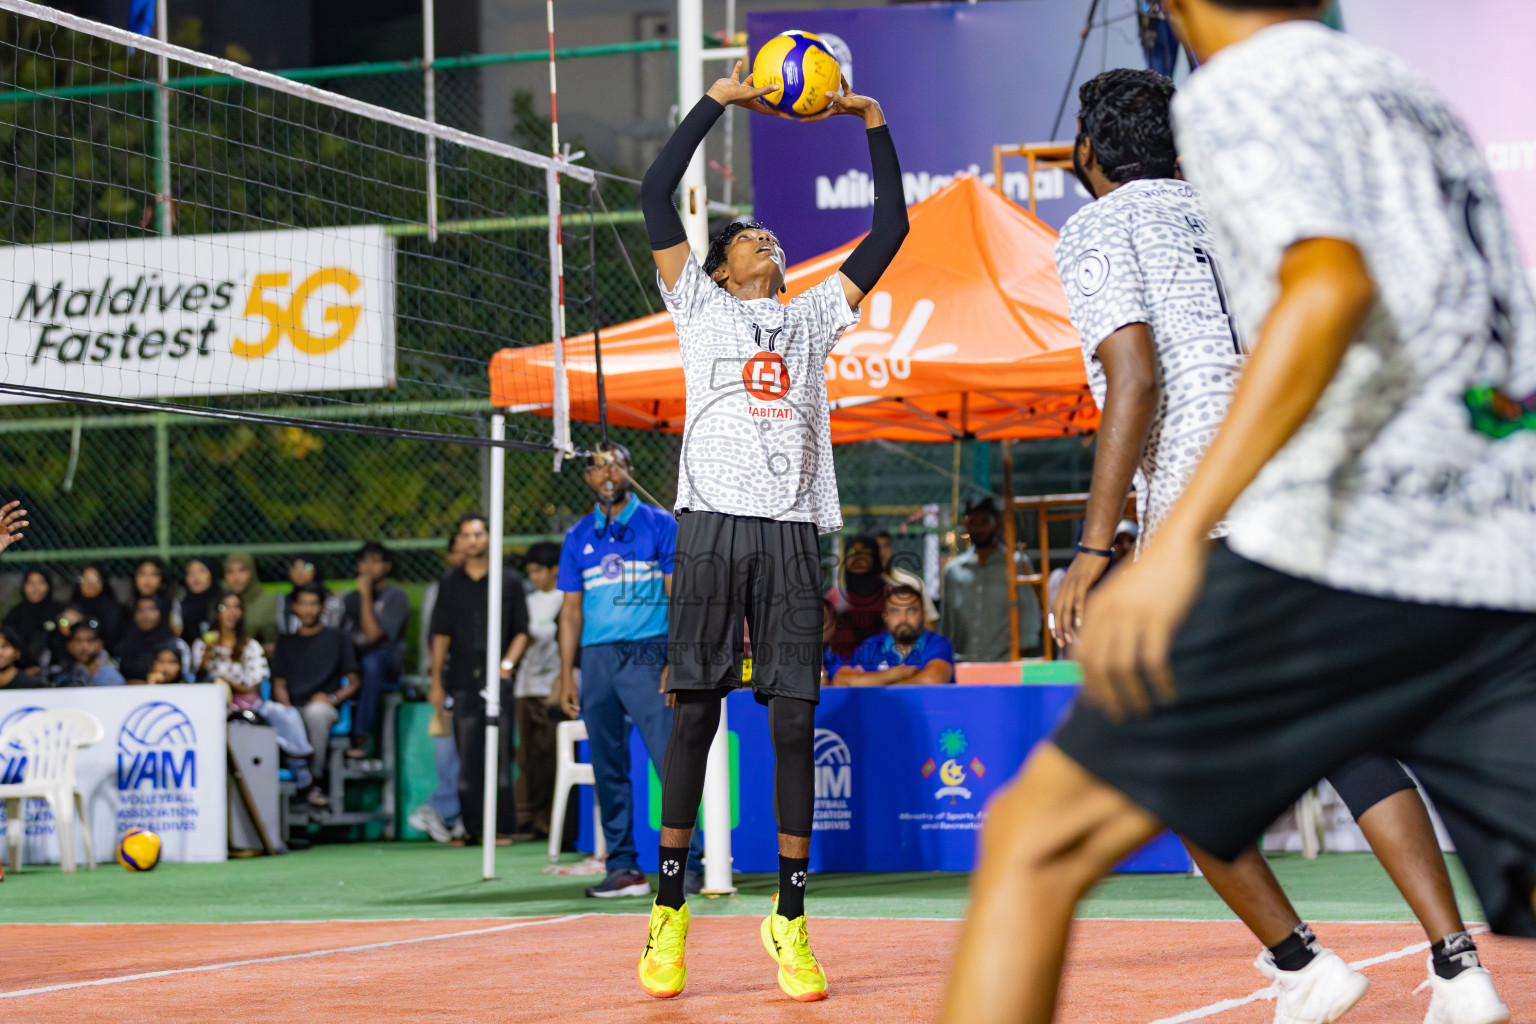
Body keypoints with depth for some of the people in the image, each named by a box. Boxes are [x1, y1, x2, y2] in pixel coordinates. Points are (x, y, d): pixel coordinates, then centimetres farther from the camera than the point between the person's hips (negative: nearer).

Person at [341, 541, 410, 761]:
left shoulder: (395, 597, 1)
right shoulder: (351, 599, 19)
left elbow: (373, 634, -12)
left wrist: (366, 595, -10)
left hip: (387, 662, -4)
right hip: (352, 662, 4)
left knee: (372, 660, -41)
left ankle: (361, 740, -40)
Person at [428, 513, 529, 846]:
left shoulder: (509, 580, 7)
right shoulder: (450, 582, 14)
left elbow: (521, 631, 8)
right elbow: (441, 634, 13)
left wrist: (507, 663, -8)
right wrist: (436, 681, 8)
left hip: (497, 681, -2)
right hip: (461, 681, 2)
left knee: (499, 756, -6)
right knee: (467, 759, 1)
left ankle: (502, 827, -3)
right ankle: (471, 827, 4)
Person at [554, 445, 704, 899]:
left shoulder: (660, 525, 4)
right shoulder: (578, 537, 14)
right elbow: (571, 610, 15)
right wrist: (566, 675, 8)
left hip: (647, 654, -4)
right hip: (596, 657, 4)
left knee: (671, 759, -13)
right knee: (608, 769, 4)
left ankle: (687, 863, -11)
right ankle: (623, 867, 9)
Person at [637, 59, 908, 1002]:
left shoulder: (813, 317, 23)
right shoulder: (700, 306, 15)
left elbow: (891, 229, 21)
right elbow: (656, 194, 6)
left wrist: (874, 125, 16)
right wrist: (717, 102, 5)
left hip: (792, 530, 2)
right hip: (713, 523, -2)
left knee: (795, 721, -2)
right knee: (695, 711, -3)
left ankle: (791, 919, 2)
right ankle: (670, 908, 5)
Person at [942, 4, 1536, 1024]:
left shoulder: (1239, 90, 2)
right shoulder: (1421, 98, 24)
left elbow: (1332, 288, -17)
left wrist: (1179, 538, -25)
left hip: (1343, 550, -7)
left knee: (1034, 844, 2)